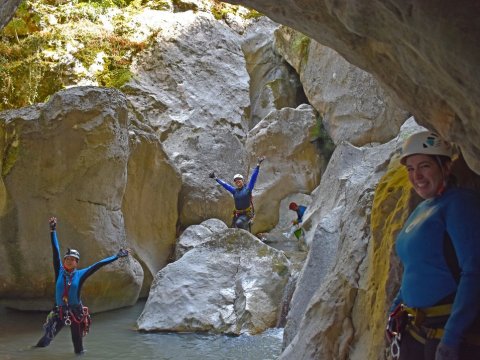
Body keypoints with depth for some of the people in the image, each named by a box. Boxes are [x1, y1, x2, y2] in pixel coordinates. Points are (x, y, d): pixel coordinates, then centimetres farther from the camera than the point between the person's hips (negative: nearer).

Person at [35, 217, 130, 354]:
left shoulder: (80, 274, -3)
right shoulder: (60, 271, -1)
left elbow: (98, 265, -2)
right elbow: (56, 252, -3)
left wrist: (116, 256, -1)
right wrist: (53, 231, -5)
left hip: (76, 313, 0)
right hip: (59, 312, 1)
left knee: (78, 347, 7)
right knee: (46, 339, -10)